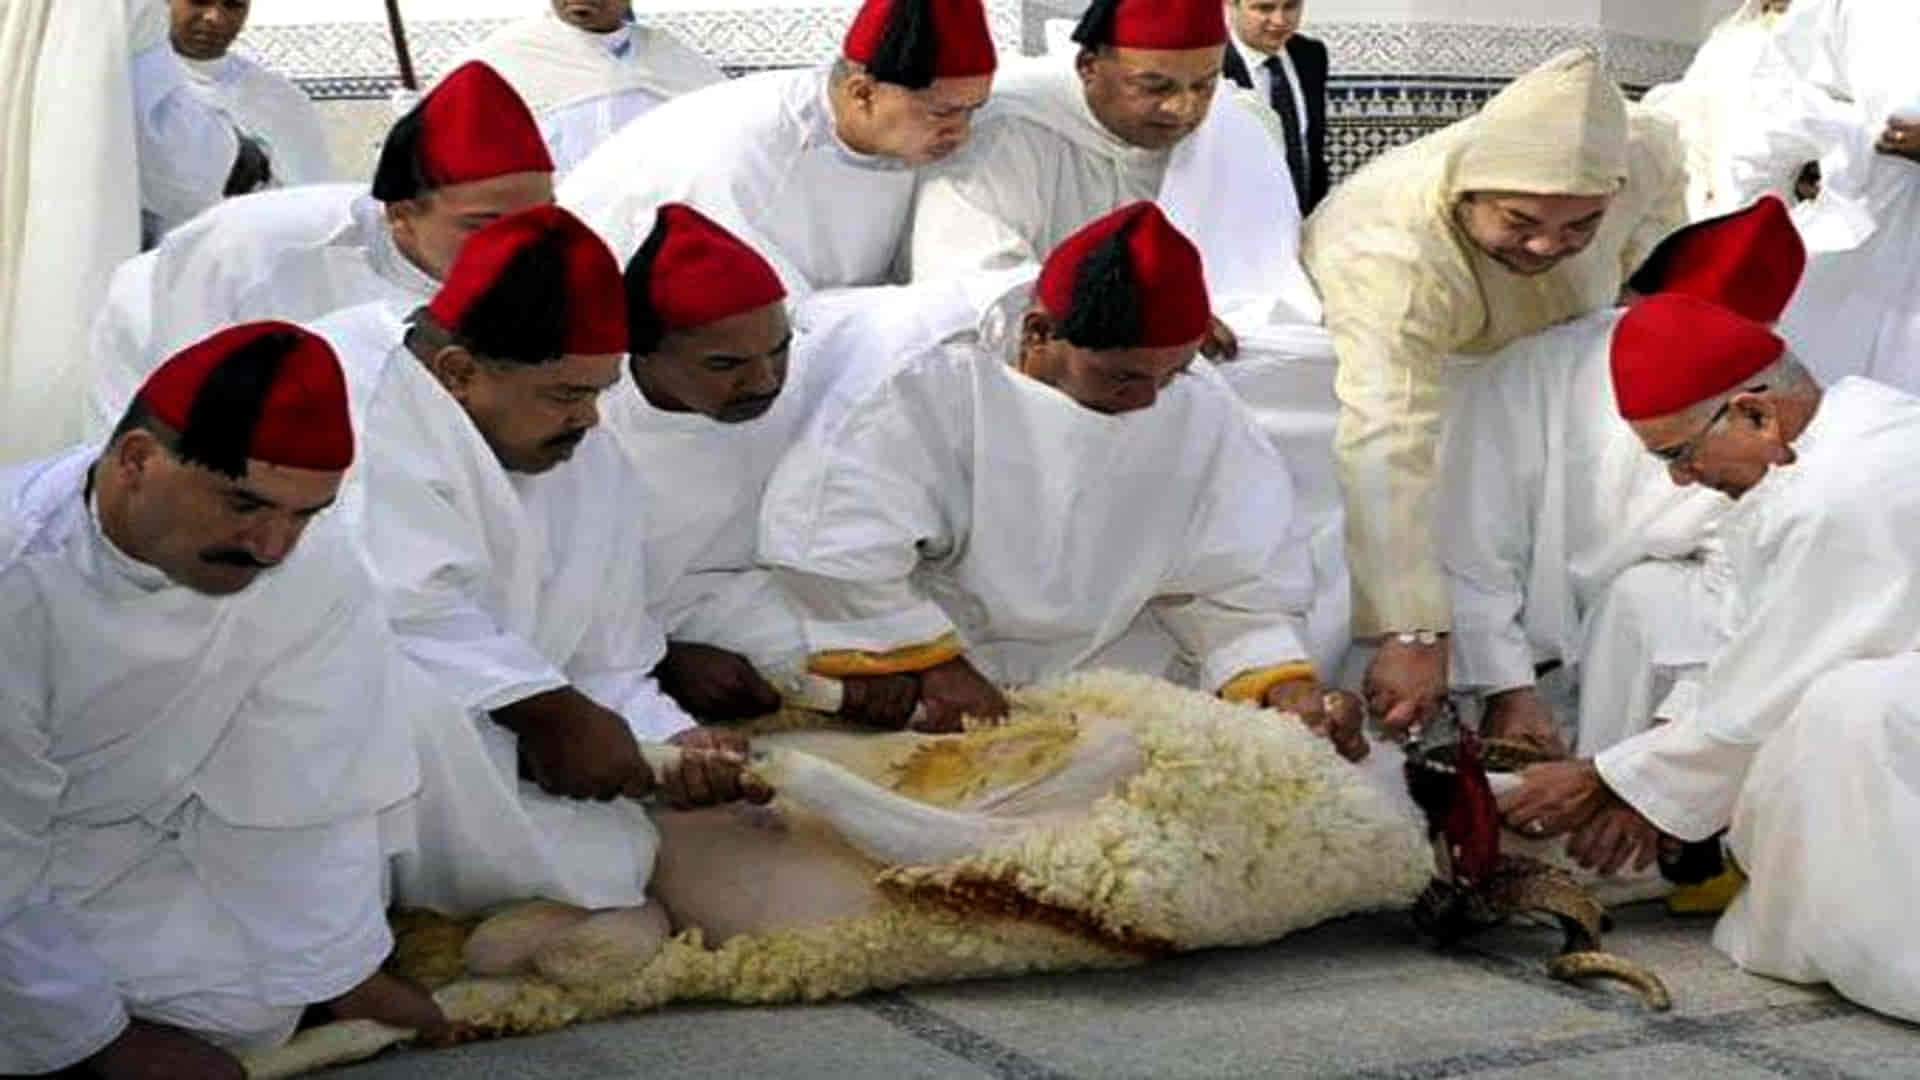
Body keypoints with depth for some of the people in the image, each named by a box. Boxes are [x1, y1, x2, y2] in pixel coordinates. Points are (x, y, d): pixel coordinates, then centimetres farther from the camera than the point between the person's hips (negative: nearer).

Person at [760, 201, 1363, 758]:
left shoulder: (1201, 413, -2)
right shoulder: (930, 398, -16)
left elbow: (1236, 587, 4)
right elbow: (821, 538, -25)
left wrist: (1289, 689, -13)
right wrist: (935, 666, -19)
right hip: (939, 724, -3)